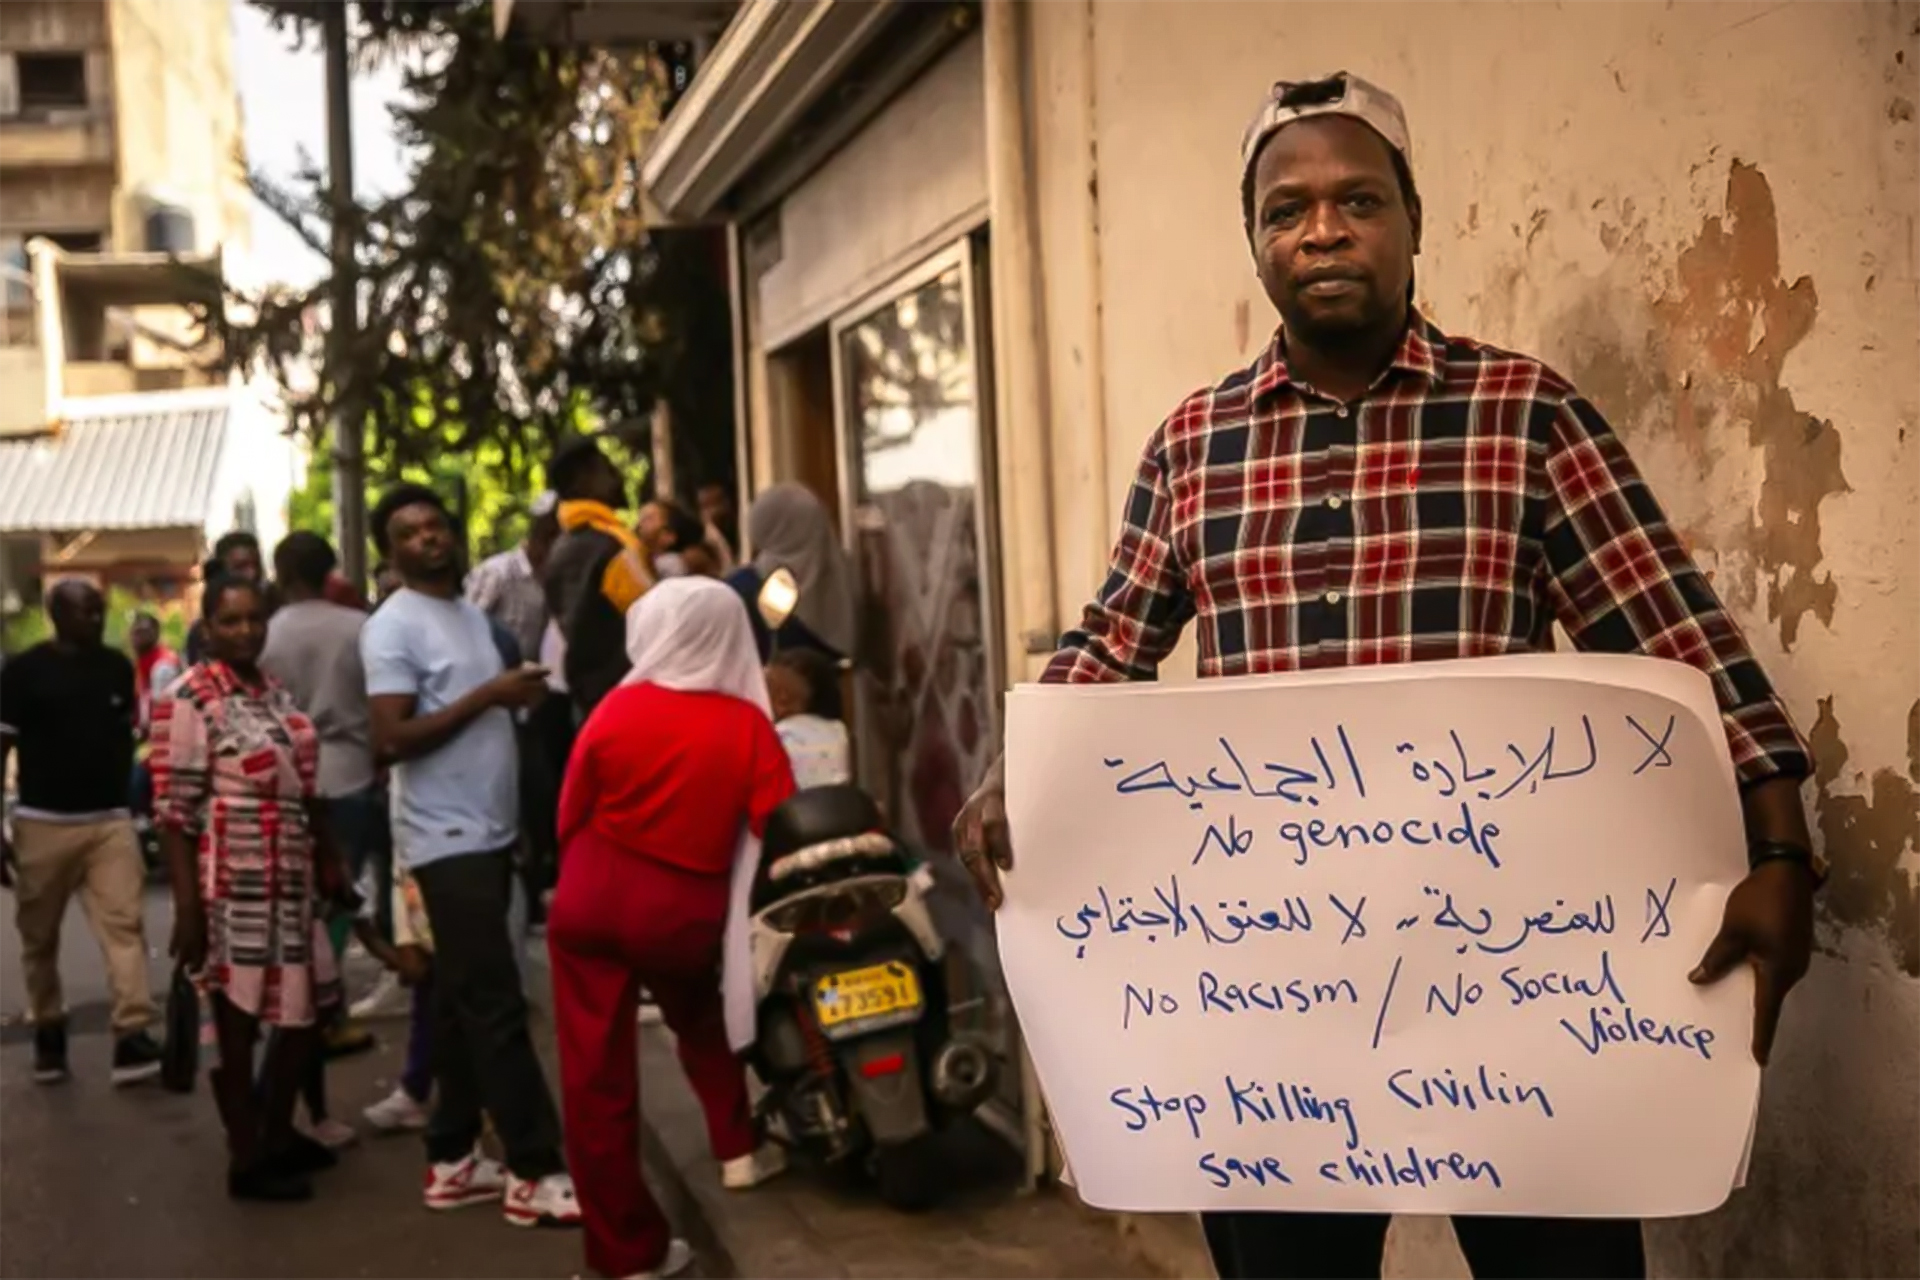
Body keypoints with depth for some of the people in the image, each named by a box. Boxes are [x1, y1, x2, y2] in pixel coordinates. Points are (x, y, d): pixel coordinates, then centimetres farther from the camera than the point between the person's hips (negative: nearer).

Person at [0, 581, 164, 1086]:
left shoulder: (118, 666, 6)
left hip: (110, 820, 2)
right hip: (43, 823, -2)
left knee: (124, 924, -10)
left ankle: (132, 1037, -14)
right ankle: (48, 1029, 27)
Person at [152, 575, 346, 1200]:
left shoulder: (275, 691, 11)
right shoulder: (189, 701, -12)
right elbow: (175, 811, -15)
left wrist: (329, 863, 16)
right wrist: (187, 907, -18)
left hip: (290, 881, 8)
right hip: (230, 886, -8)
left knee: (302, 1010, 15)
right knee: (236, 1019, 3)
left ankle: (278, 1134, 33)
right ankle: (246, 1159, 16)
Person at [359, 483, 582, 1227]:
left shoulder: (472, 614, 16)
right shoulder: (392, 628, -10)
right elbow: (391, 740, -18)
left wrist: (521, 697, 6)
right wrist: (488, 695, -19)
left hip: (490, 831, 9)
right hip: (447, 838, -9)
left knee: (461, 1001, 12)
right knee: (495, 1006, -9)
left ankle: (452, 1160, 20)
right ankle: (535, 1172, -5)